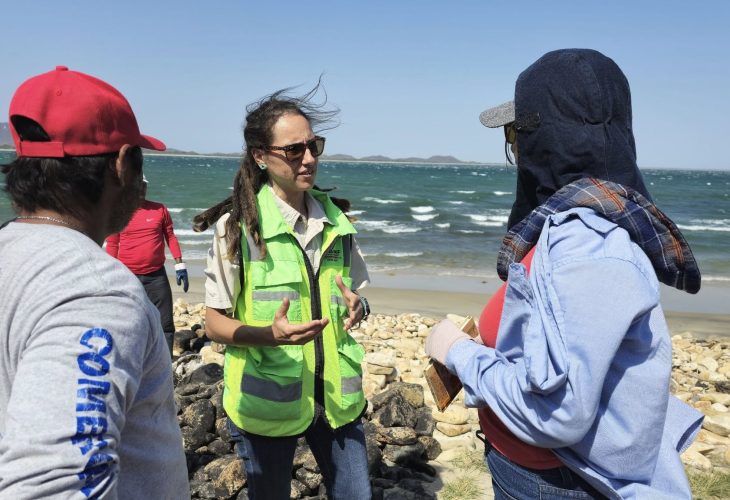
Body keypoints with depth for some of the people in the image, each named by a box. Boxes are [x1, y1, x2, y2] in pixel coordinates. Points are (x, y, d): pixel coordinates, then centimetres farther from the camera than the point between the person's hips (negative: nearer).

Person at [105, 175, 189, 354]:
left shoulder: (160, 209, 4)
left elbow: (170, 237, 7)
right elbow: (112, 245, 3)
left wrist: (180, 265, 0)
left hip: (157, 275, 1)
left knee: (165, 324, 1)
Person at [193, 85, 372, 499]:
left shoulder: (334, 218, 1)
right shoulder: (238, 226, -12)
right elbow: (215, 324, -7)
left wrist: (358, 307, -13)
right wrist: (270, 334, -26)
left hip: (335, 392, 4)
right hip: (267, 399, -3)